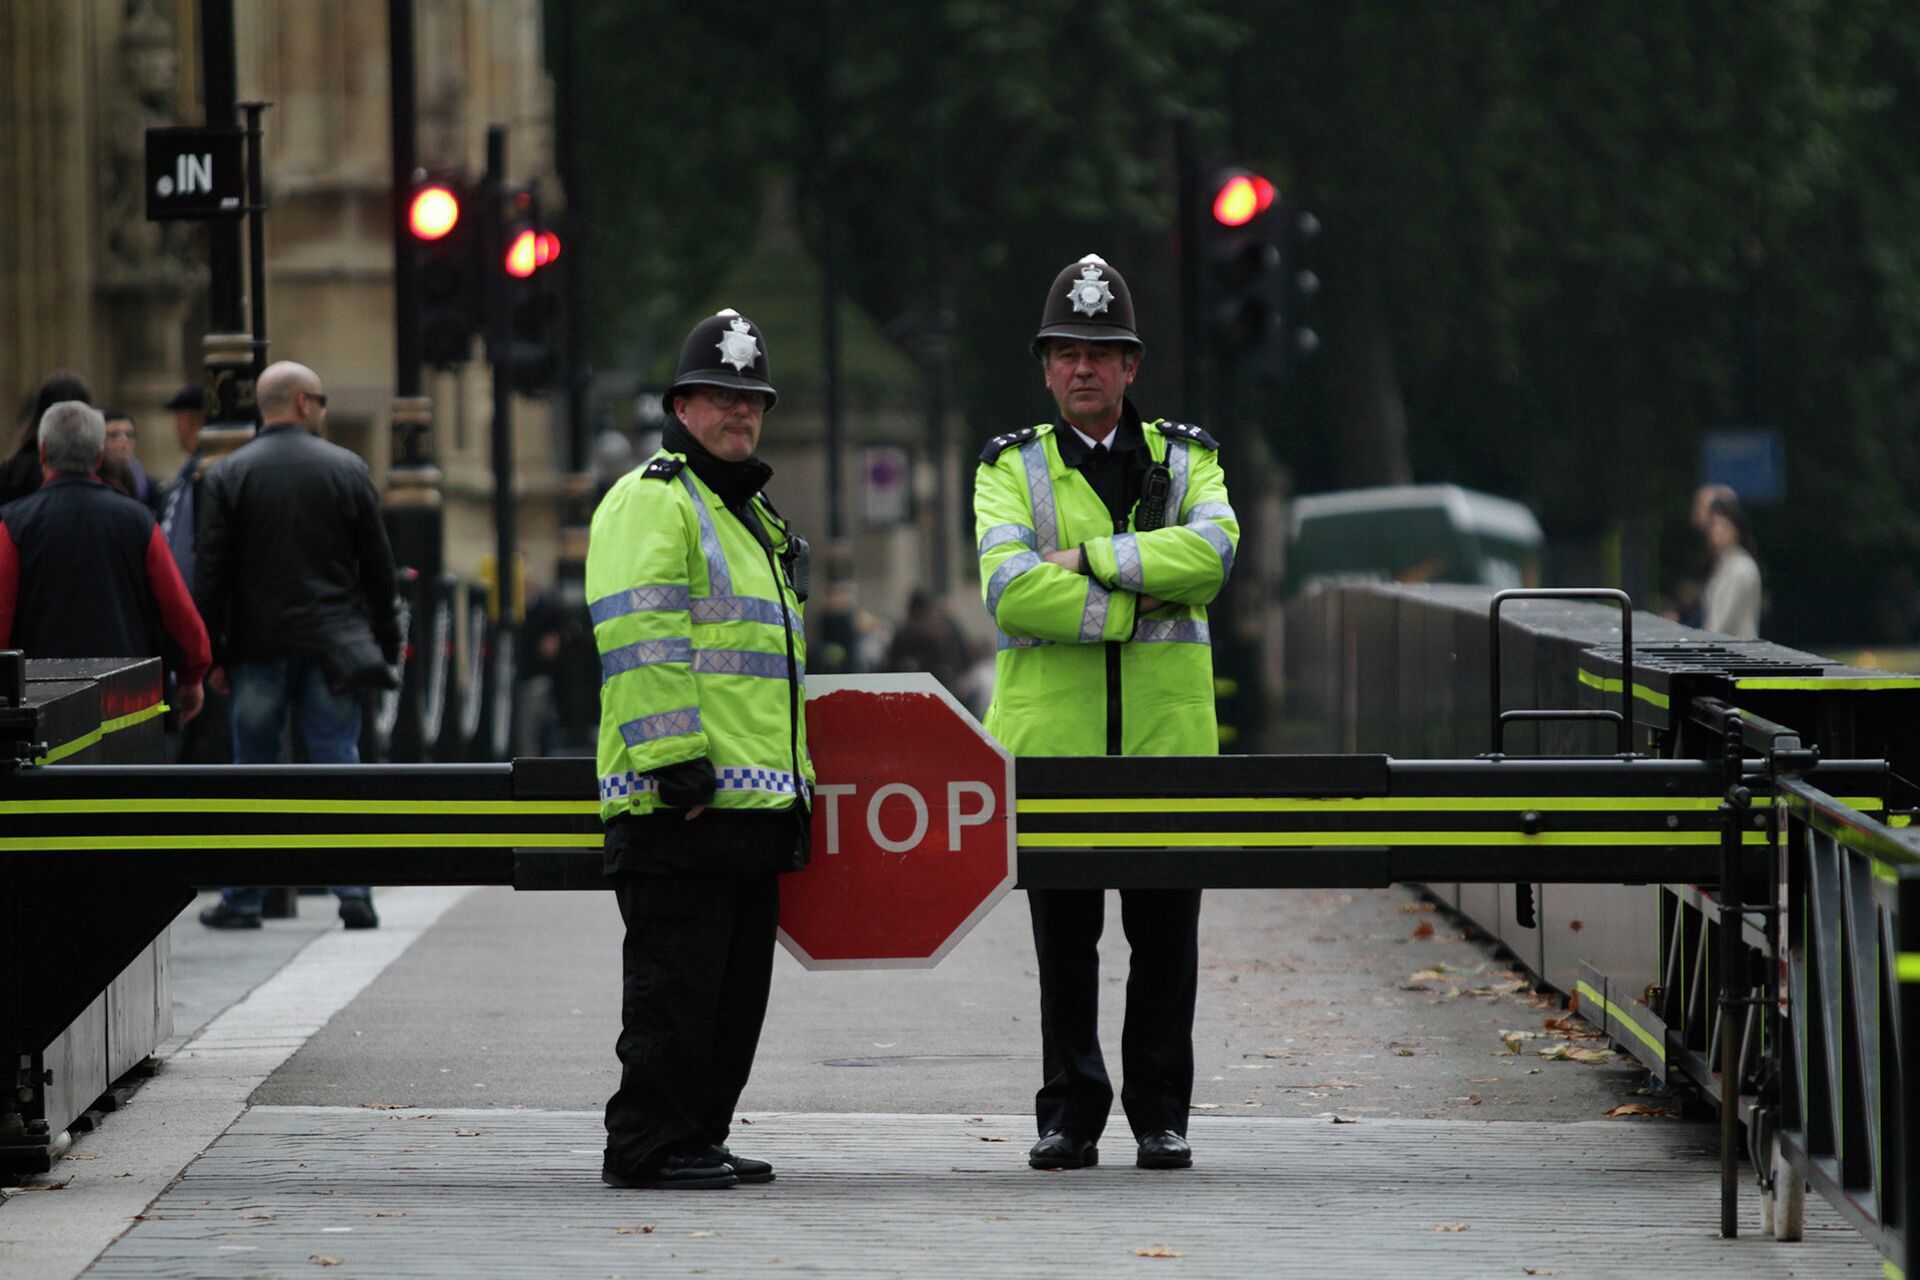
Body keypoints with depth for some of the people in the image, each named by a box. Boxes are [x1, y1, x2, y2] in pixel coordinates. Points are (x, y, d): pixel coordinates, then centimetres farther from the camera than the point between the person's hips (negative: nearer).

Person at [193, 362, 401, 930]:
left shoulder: (227, 475, 0)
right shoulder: (347, 469, 1)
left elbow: (210, 571, -3)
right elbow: (378, 566, 3)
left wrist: (211, 654, 2)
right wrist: (386, 645, 10)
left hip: (258, 647, 0)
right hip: (332, 646, 0)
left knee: (253, 771, 7)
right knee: (338, 764, 2)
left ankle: (241, 899, 9)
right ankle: (354, 894, -2)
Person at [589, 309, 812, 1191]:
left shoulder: (752, 515, 24)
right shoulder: (650, 500, -7)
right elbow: (640, 641, -17)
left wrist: (796, 773, 25)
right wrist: (677, 758, -23)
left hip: (754, 799, 10)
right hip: (677, 800, -10)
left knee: (736, 985, 11)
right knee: (674, 978, -8)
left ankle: (699, 1136, 17)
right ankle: (648, 1144, -4)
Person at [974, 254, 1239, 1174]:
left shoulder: (1186, 461, 10)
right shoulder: (1010, 469, 6)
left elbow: (1212, 552, -12)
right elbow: (1010, 589, -12)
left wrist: (1088, 557, -16)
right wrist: (1136, 605, -14)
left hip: (1167, 738, 1)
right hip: (1051, 737, -1)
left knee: (1165, 940, 3)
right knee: (1064, 942, 3)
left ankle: (1161, 1117, 11)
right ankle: (1069, 1117, 10)